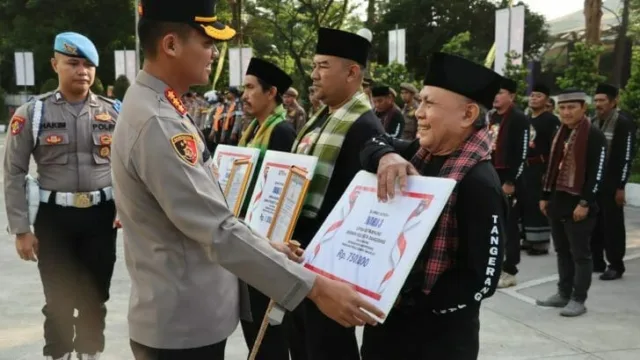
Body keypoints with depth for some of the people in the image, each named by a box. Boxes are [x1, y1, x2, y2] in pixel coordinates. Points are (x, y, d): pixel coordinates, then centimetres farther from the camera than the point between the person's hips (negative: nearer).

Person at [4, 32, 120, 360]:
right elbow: (14, 174, -2)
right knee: (59, 299, 9)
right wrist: (21, 229, -5)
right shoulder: (32, 113, -4)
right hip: (54, 217, -2)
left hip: (102, 215, 2)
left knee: (95, 296, 15)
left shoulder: (113, 112, 1)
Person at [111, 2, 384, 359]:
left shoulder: (158, 107, 8)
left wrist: (265, 245, 11)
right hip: (183, 324, -10)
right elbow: (219, 231, -29)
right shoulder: (158, 123, -25)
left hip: (187, 313, 10)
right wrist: (315, 286, -26)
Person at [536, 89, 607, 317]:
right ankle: (564, 293, 25)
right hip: (558, 201, 8)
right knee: (562, 251, 15)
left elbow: (597, 173, -16)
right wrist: (545, 196, 15)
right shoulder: (560, 134, 13)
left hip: (578, 204, -8)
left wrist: (585, 203, -19)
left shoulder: (595, 136, -11)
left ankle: (578, 300, 8)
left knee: (580, 254, 1)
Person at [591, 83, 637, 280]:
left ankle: (616, 266, 8)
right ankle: (596, 262, 21)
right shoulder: (593, 122, 13)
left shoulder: (624, 123, -10)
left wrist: (620, 186, -17)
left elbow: (627, 157, -14)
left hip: (611, 185, -7)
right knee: (593, 224, 10)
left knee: (612, 225, 0)